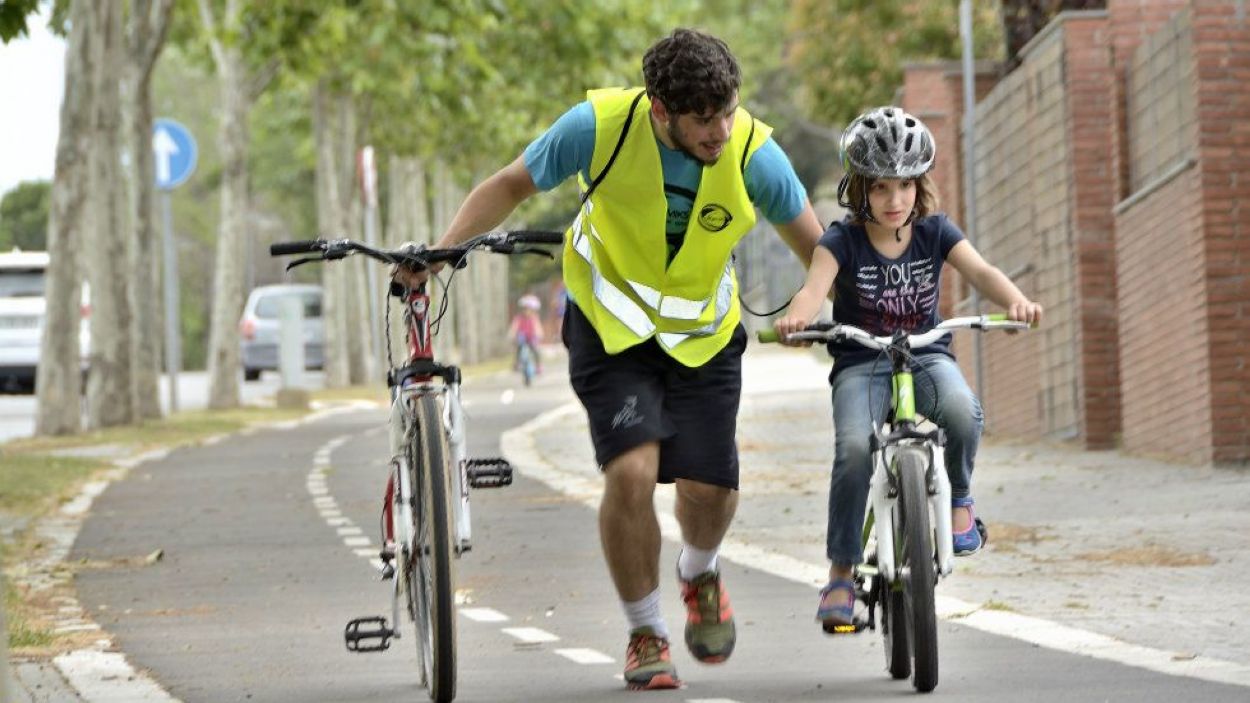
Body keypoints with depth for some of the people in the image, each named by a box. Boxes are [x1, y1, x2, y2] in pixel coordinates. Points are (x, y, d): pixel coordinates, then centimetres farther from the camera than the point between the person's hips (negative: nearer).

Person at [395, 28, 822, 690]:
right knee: (631, 471, -19)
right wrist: (441, 250, -18)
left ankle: (699, 573, 31)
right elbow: (511, 185, -8)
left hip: (704, 336, 1)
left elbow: (811, 242, -4)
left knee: (710, 486, -8)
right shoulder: (602, 125, -23)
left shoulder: (753, 152, -21)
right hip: (610, 327, -1)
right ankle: (646, 634, 1)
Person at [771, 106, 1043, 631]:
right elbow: (816, 285, -23)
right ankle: (841, 574, -16)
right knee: (855, 448, -30)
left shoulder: (935, 232, 1)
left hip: (925, 356, 1)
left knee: (961, 409, -34)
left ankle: (958, 497, -4)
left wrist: (1016, 300, -37)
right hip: (860, 364, -1)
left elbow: (979, 271, -14)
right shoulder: (843, 241, -6)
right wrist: (797, 315, -48)